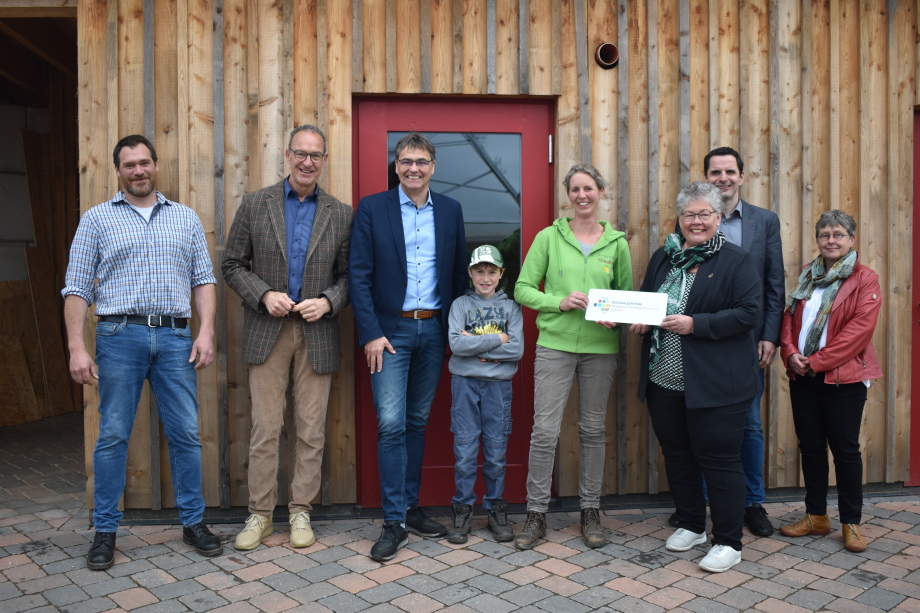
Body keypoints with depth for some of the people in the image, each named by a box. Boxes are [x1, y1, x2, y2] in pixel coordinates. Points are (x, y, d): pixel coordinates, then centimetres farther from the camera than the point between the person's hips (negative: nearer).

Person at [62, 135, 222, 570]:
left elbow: (203, 279, 10)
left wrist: (206, 332, -2)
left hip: (176, 337, 2)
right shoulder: (97, 219, 7)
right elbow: (77, 288, 3)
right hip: (120, 336, -1)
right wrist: (76, 348, -6)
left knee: (185, 433, 4)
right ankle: (105, 531, 17)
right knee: (113, 435, 4)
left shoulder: (186, 218, 13)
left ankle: (193, 522, 17)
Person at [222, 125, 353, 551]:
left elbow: (348, 274, 8)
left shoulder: (341, 215, 6)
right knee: (264, 429, 3)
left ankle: (301, 511, 20)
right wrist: (264, 295, -10)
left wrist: (327, 302, -11)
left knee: (311, 431, 6)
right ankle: (260, 513, 17)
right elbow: (233, 265, 5)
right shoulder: (255, 204, 4)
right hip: (268, 330, -1)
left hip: (317, 333, 1)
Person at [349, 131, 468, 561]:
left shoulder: (450, 210, 8)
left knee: (417, 423, 12)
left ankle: (410, 507, 25)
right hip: (390, 331, -3)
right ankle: (394, 522, 4)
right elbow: (359, 275, -5)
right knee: (391, 425, -5)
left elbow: (459, 273, 10)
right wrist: (371, 333, -12)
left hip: (433, 330, 3)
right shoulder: (372, 209, -1)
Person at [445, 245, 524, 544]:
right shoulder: (460, 304, 6)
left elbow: (517, 349, -6)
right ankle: (463, 509, 13)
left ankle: (496, 508, 18)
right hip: (465, 383, 0)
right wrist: (496, 340, -11)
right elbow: (455, 343, -10)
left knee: (496, 450, 5)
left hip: (498, 384, 1)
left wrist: (475, 345, -10)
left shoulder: (510, 306, 7)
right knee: (465, 449, 1)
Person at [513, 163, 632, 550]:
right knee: (544, 429, -3)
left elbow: (628, 295, 13)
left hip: (601, 347, 2)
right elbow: (523, 289, 1)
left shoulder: (617, 243, 8)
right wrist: (560, 302, -13)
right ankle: (536, 514, 11)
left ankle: (590, 512, 24)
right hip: (555, 344, -2)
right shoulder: (549, 237, 3)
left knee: (593, 430, 10)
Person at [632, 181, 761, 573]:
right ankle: (691, 525, 35)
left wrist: (695, 324, -20)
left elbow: (748, 314, -13)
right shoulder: (662, 258, 13)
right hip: (663, 381, 6)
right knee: (676, 455, 16)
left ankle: (728, 541, 17)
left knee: (719, 458, 1)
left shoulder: (735, 261, -5)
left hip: (715, 386, -6)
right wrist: (640, 322, -1)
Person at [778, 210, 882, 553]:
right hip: (803, 376, 5)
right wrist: (791, 353, -9)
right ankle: (816, 516, 24)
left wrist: (817, 361, -18)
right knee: (810, 446, 11)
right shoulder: (808, 275, 12)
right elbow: (790, 317, 9)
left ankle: (851, 523, 17)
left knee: (845, 449, 3)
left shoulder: (865, 279, -4)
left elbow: (860, 329, -14)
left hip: (843, 377, -5)